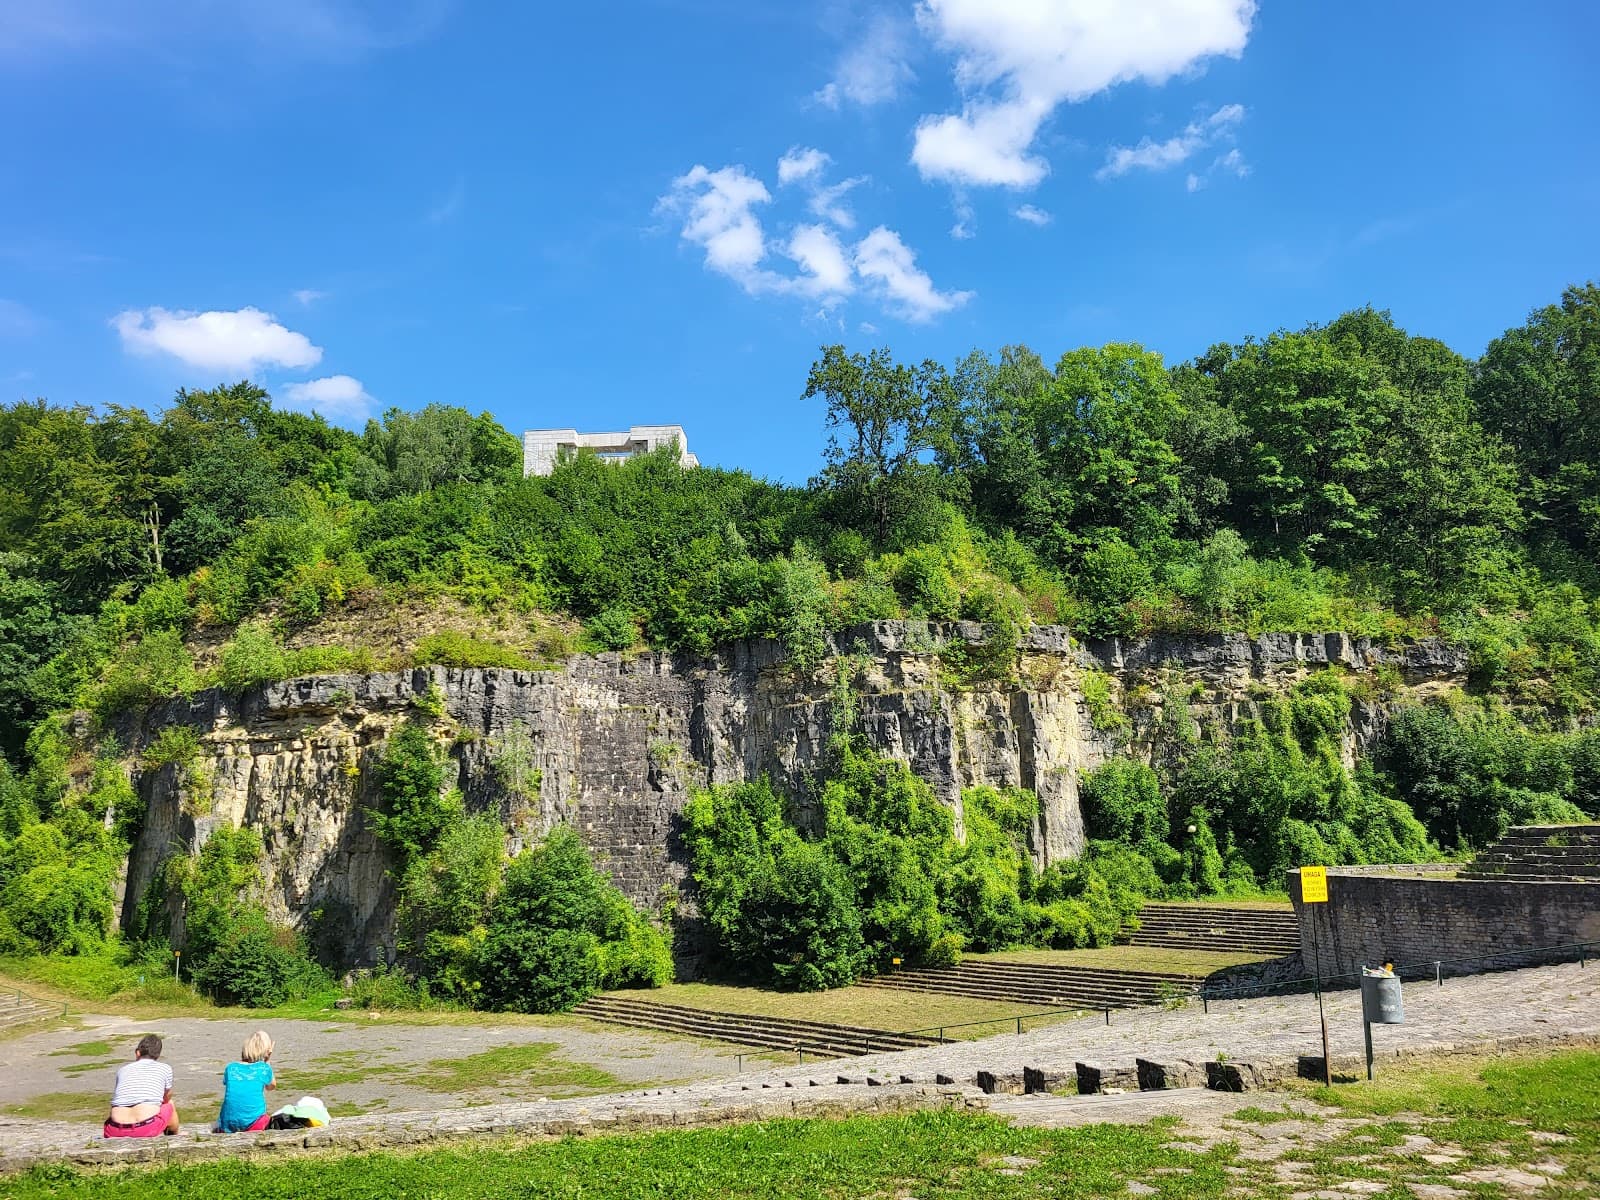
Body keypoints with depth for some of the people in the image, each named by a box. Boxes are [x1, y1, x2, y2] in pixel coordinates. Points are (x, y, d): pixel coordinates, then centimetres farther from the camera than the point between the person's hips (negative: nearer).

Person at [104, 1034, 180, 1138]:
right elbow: (167, 1098, 33)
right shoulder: (165, 1068, 16)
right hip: (148, 1129, -2)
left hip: (117, 1132, 2)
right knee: (169, 1106, 31)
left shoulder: (123, 1069, 22)